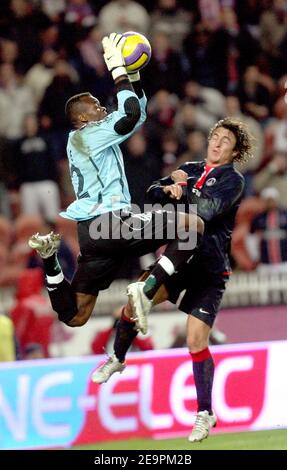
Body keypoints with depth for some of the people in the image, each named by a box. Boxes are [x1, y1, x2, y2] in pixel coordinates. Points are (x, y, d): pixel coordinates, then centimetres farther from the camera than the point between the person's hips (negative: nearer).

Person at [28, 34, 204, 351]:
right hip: (109, 220, -10)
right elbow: (132, 115, -15)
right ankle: (147, 289, -19)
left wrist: (133, 75, 21)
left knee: (74, 316, 13)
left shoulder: (94, 137, 24)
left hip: (91, 232, 10)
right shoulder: (85, 135, -1)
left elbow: (137, 112, 31)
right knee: (193, 226, -7)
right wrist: (117, 68, -7)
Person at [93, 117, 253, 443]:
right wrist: (169, 189, -15)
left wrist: (182, 188, -12)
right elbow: (154, 193, 5)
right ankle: (117, 360, 20)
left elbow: (209, 209, -22)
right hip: (178, 257, 5)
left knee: (196, 341, -10)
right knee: (135, 302, -8)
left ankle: (205, 413, 4)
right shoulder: (191, 169, 12)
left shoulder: (232, 180, -6)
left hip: (209, 270, -5)